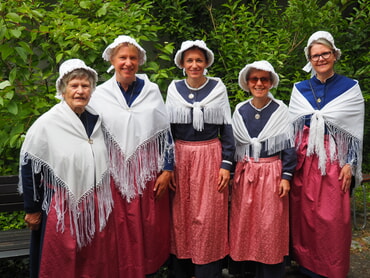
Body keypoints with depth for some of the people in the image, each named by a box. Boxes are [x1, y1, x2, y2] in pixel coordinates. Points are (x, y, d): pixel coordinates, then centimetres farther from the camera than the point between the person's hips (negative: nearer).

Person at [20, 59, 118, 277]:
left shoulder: (97, 120, 3)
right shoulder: (46, 124, -11)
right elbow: (28, 168, -6)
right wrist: (32, 210, -3)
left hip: (97, 208, 5)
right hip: (62, 209, -4)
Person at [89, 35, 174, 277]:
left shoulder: (151, 91, 3)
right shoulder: (100, 95, 2)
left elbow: (165, 133, 4)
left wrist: (167, 169, -1)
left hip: (149, 168, 1)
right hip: (116, 171, 0)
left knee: (152, 225, 7)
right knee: (122, 228, 4)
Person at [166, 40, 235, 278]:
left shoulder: (218, 88, 1)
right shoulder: (174, 88, 5)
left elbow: (227, 128, 2)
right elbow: (167, 128, 7)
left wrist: (226, 164, -4)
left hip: (210, 158, -2)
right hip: (180, 159, 2)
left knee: (208, 220, 1)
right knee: (180, 218, 7)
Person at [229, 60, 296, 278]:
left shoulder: (280, 110, -4)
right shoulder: (240, 111, 4)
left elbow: (288, 147, -2)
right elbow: (233, 145, 9)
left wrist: (286, 177, -6)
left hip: (272, 173, -2)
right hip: (245, 174, 3)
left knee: (270, 226, 4)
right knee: (245, 223, 8)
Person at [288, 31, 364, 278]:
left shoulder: (350, 88, 0)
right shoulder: (299, 89, 6)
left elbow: (357, 131, 0)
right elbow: (290, 127, 9)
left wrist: (350, 164, -6)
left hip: (334, 160, -2)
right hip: (304, 159, 2)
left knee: (333, 217, 2)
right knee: (304, 213, 9)